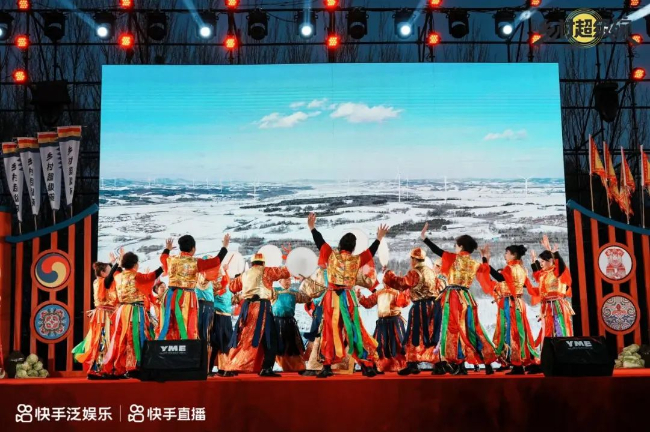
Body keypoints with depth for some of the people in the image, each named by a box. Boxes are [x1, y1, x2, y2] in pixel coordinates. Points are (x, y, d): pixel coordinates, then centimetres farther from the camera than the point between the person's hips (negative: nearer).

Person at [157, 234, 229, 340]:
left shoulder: (171, 259, 7)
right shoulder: (195, 262, -7)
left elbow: (163, 257, 31)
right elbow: (217, 261, -5)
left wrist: (167, 248, 53)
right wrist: (225, 246, 7)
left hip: (170, 296, 5)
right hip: (186, 297, -5)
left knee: (167, 327, 8)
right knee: (187, 328, 0)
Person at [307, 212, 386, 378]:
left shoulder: (332, 255, -4)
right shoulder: (357, 260, -1)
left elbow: (320, 242, 7)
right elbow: (371, 251, 15)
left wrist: (312, 227, 20)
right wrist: (379, 238, 30)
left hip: (332, 298, -1)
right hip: (348, 298, 1)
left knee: (330, 331, 4)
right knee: (354, 331, 7)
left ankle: (327, 367, 3)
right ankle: (368, 366, 8)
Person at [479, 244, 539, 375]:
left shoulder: (510, 268, -12)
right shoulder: (522, 269, 13)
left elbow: (499, 277, -30)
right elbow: (528, 286, 21)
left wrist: (486, 260, -30)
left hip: (509, 304, -9)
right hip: (518, 303, 9)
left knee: (511, 332, -6)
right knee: (519, 332, 10)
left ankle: (517, 366, -6)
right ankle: (521, 363, 13)